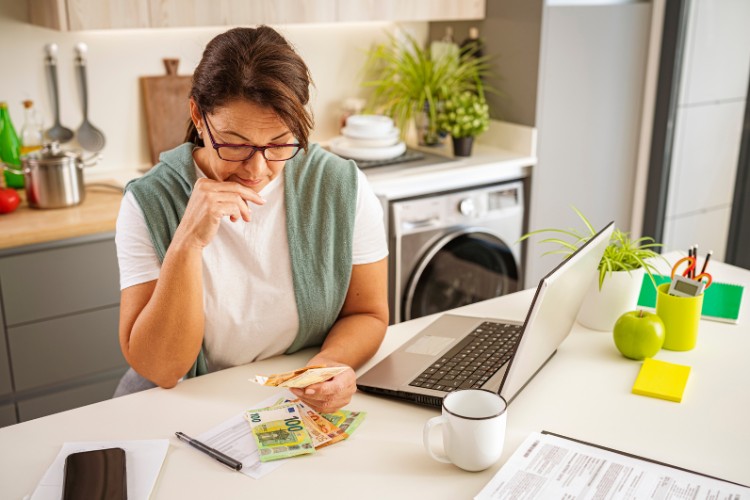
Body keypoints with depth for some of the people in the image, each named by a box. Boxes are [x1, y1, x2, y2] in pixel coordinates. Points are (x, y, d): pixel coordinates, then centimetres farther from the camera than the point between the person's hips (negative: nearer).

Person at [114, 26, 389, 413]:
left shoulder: (344, 188, -10)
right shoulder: (149, 203, -12)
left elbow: (367, 315, 0)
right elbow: (160, 369, -15)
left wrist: (332, 363, -21)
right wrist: (187, 242, -27)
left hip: (310, 406, 1)